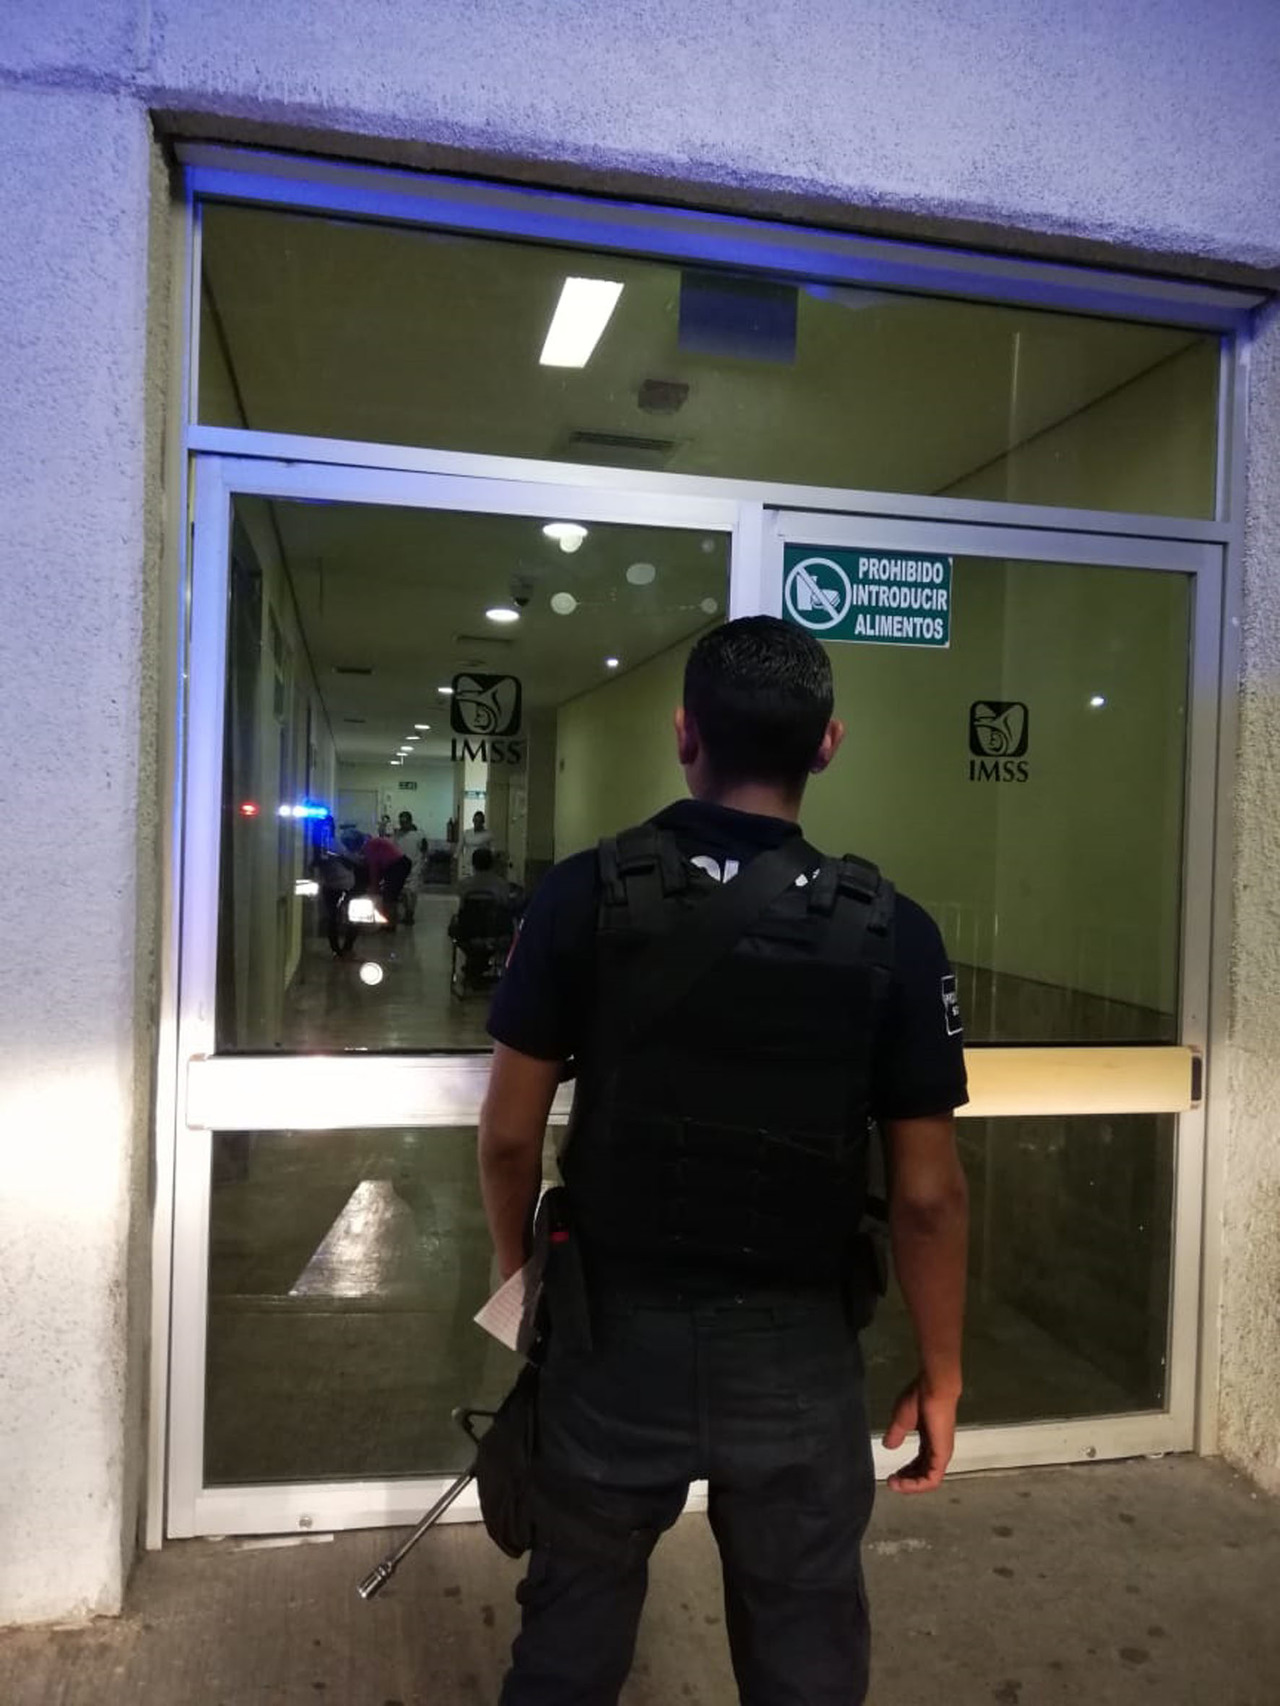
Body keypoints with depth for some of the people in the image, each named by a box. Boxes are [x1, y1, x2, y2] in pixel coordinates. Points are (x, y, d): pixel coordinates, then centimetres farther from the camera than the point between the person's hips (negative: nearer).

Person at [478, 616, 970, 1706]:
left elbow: (510, 1133, -5)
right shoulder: (891, 931, -11)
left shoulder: (588, 893, -11)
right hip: (799, 1349, 0)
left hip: (616, 1328, 1)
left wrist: (518, 1268, 13)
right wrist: (941, 1373, 5)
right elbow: (927, 1194, -8)